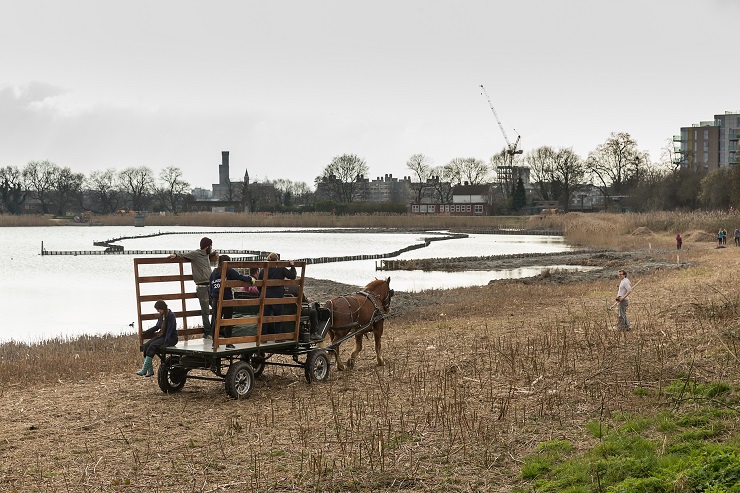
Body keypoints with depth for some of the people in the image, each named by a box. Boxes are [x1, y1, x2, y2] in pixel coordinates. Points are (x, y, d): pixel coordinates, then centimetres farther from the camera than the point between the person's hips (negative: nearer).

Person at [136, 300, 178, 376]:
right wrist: (145, 332, 19)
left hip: (171, 338, -8)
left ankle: (144, 370, -28)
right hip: (162, 335, 8)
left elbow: (169, 330, -22)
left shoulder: (171, 316, -16)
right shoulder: (161, 315, 9)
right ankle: (150, 370, -14)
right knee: (145, 346, -14)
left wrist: (165, 343, -30)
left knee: (153, 346, -29)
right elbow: (157, 326, 24)